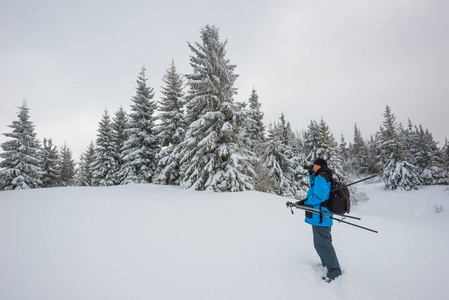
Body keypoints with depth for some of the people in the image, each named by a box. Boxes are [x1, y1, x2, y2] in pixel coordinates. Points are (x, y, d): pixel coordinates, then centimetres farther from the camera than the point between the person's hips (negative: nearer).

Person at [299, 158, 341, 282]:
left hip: (320, 217, -11)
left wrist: (305, 202, -15)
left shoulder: (321, 177, -18)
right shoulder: (325, 178, 15)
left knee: (322, 244, -1)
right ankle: (326, 264, 38)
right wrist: (311, 175, 16)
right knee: (320, 243, 23)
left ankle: (334, 270, 11)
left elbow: (319, 196, -26)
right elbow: (314, 188, 28)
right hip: (321, 216, 11)